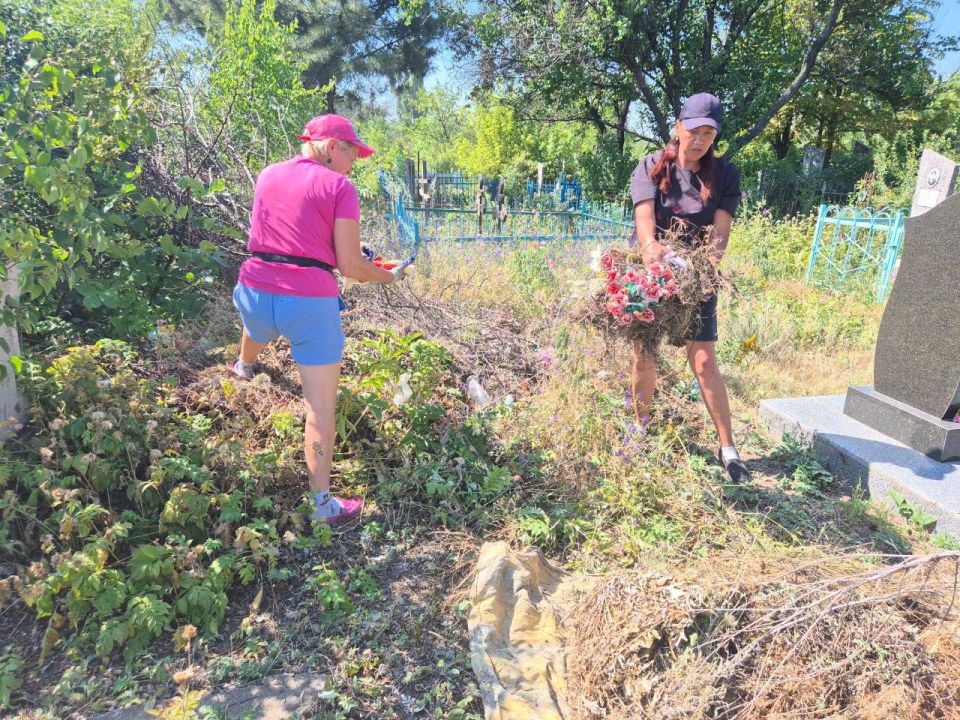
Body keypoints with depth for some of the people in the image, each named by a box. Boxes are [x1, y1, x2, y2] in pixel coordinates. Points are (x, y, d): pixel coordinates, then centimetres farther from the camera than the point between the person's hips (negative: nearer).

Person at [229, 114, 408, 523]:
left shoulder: (268, 175, 11)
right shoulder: (340, 187, -5)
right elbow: (350, 266, -10)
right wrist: (388, 276, 8)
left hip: (255, 291, 6)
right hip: (311, 304, -5)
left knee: (257, 329, 42)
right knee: (321, 406, 4)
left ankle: (243, 367, 77)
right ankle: (323, 503, 11)